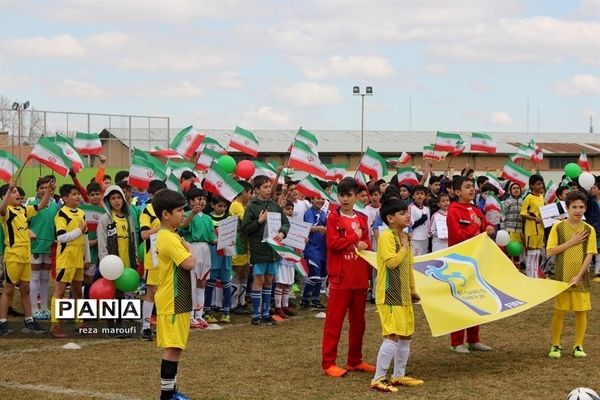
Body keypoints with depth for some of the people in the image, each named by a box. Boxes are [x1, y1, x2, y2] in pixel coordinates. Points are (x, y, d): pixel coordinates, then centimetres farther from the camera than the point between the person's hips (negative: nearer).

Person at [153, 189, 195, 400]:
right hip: (173, 303, -10)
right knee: (172, 348, -8)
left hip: (176, 301, 10)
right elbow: (189, 263, -24)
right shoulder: (169, 238, -18)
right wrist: (189, 248, -8)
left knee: (174, 348, 14)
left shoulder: (169, 236, 14)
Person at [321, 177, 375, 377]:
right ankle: (328, 363, -1)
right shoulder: (334, 217, -4)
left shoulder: (362, 219, 12)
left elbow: (367, 242, 16)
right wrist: (355, 237, -8)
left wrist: (364, 244, -7)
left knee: (358, 321, 12)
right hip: (340, 278, -6)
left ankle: (355, 360, 22)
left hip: (360, 278, 6)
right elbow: (332, 243, -15)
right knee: (334, 321, -4)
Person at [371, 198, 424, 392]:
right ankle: (378, 378, -9)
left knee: (406, 334, 14)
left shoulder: (405, 237, 14)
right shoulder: (387, 236, -14)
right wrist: (405, 248, -10)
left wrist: (413, 290, 25)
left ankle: (399, 375, 24)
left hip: (403, 295, 10)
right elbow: (391, 262, -24)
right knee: (393, 336, -14)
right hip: (390, 295, -10)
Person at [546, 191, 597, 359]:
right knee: (559, 311, 2)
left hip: (581, 277, 1)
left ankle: (578, 346, 16)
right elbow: (550, 251, -8)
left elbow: (589, 255, -4)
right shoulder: (558, 227, -2)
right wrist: (571, 242, -14)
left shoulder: (589, 230, 1)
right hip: (562, 276, -1)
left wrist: (579, 275, -13)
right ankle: (555, 345, 13)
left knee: (581, 311, 4)